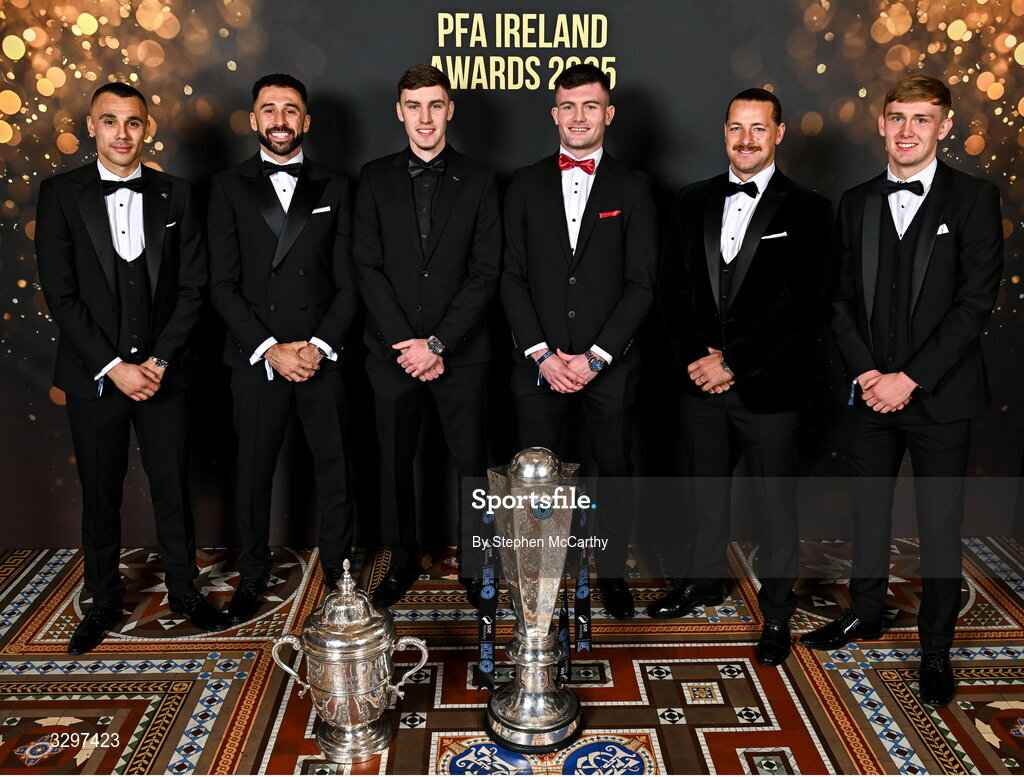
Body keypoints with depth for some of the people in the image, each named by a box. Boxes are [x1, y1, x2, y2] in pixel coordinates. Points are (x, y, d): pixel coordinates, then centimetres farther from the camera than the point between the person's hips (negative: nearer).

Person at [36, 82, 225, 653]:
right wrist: (113, 366, -12)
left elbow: (193, 286, 1)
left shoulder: (176, 195, 4)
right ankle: (105, 601, 28)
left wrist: (159, 360, -9)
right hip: (94, 376, 0)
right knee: (100, 494, 10)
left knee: (174, 487, 8)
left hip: (162, 371, 1)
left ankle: (184, 590, 26)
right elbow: (60, 293, -5)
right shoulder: (62, 194, 0)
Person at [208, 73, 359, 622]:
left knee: (334, 470, 6)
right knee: (253, 473, 9)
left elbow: (348, 283, 4)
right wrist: (270, 349, -11)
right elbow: (223, 285, -1)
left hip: (322, 357, 1)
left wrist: (319, 345, -9)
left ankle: (338, 571, 23)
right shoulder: (229, 189, 6)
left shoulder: (333, 190, 9)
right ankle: (252, 575, 27)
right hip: (256, 361, 0)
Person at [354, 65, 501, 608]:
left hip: (461, 353, -1)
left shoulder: (478, 181, 3)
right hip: (392, 352, 1)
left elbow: (486, 274, -3)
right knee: (395, 461, 10)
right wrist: (408, 344, -9)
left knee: (471, 462, 3)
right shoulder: (375, 178, 6)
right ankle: (401, 560, 26)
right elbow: (368, 268, 0)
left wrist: (437, 344, -11)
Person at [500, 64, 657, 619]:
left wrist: (596, 356, -11)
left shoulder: (632, 188, 4)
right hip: (539, 362, 1)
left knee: (614, 469, 10)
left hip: (609, 363, 0)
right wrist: (542, 354, -8)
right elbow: (512, 276, 3)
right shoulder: (525, 185, 8)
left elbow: (641, 282, -2)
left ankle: (612, 571, 27)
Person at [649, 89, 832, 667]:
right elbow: (673, 289, 5)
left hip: (769, 386, -4)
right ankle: (705, 580, 39)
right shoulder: (694, 203, 8)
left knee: (776, 501, 7)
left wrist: (733, 363, -15)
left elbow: (802, 307, -12)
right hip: (701, 380, 4)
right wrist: (698, 357, -9)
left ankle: (777, 613, 24)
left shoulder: (807, 211, -4)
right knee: (707, 489, 18)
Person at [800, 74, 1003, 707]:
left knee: (940, 524, 6)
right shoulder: (857, 202, 8)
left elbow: (976, 302, -11)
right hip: (870, 390, 4)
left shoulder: (974, 199, -4)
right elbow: (843, 298, 8)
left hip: (941, 395, -3)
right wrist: (865, 373, -6)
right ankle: (866, 613, 36)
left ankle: (936, 647, 22)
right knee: (868, 508, 16)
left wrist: (909, 379, -15)